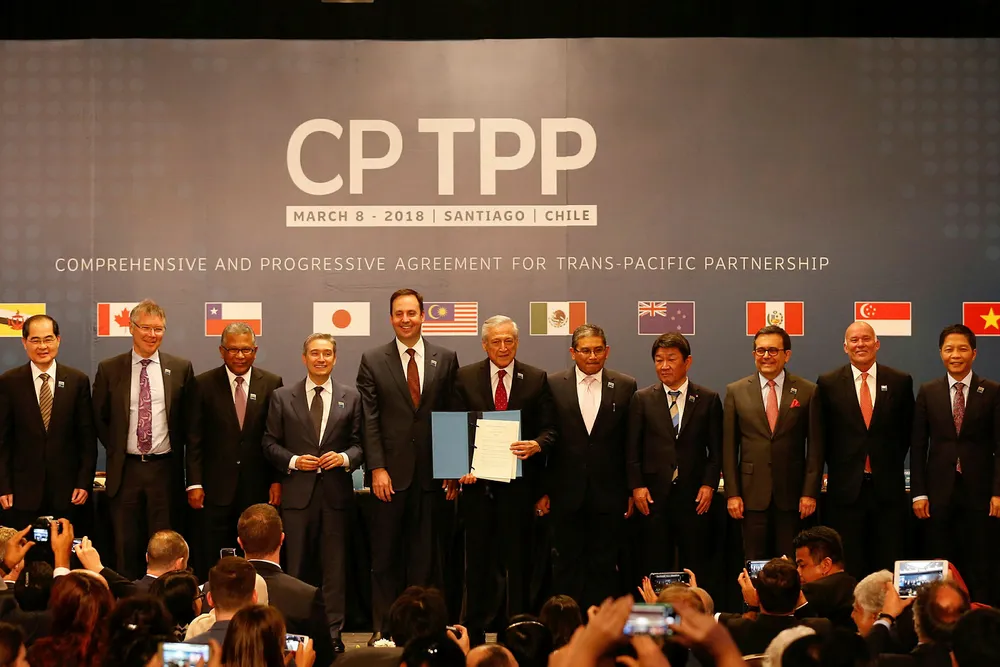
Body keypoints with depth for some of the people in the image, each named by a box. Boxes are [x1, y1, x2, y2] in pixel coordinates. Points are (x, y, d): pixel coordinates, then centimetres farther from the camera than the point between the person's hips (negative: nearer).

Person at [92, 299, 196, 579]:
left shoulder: (181, 368, 2)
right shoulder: (109, 369, 2)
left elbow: (188, 419, 8)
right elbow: (100, 418, 10)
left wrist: (178, 456, 4)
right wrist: (116, 449, 4)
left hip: (165, 469, 0)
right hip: (125, 469, 0)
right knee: (126, 546, 5)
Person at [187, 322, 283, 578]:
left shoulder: (271, 384, 4)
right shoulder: (204, 384, 2)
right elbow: (195, 439, 1)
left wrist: (277, 480, 0)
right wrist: (194, 483, -5)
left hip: (258, 489, 1)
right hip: (217, 489, -1)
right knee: (214, 562, 2)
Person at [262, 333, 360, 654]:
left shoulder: (351, 397, 7)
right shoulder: (282, 398, 6)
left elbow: (360, 443, 7)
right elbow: (270, 443, 7)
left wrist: (345, 458, -12)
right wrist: (293, 461, -9)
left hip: (336, 492, 0)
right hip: (297, 492, 0)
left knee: (335, 565, 2)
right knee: (297, 566, 4)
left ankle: (333, 633, 7)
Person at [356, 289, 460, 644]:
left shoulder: (446, 359, 6)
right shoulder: (373, 361, 3)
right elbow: (369, 420, -1)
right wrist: (377, 468, -9)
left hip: (431, 472, 1)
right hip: (390, 472, -1)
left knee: (424, 556, 5)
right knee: (386, 556, 4)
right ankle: (383, 627, 11)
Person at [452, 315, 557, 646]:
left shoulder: (536, 379, 5)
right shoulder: (465, 378, 6)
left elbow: (549, 430, 3)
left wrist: (536, 445, -19)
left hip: (519, 484, -1)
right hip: (478, 482, 1)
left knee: (517, 560, 4)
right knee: (478, 560, 8)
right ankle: (474, 635, 16)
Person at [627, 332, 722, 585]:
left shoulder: (708, 399, 6)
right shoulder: (642, 399, 7)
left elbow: (716, 448, 6)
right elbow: (633, 448, 5)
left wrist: (709, 484, -5)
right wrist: (637, 486, -3)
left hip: (694, 495, 0)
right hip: (654, 495, 0)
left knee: (696, 567, 2)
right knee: (656, 566, 3)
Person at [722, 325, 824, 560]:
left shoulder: (807, 391, 4)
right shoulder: (736, 392, 6)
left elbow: (815, 446, 3)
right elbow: (729, 447, 5)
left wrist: (810, 492, -3)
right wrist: (732, 494, -1)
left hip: (792, 495, -1)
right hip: (752, 494, 1)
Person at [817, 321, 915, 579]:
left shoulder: (900, 382, 5)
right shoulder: (828, 383, 3)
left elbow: (906, 431, 12)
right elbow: (823, 434, 9)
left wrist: (892, 463, 7)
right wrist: (838, 467, 6)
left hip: (888, 488, 1)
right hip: (846, 488, -1)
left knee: (887, 566, 3)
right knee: (847, 568, 2)